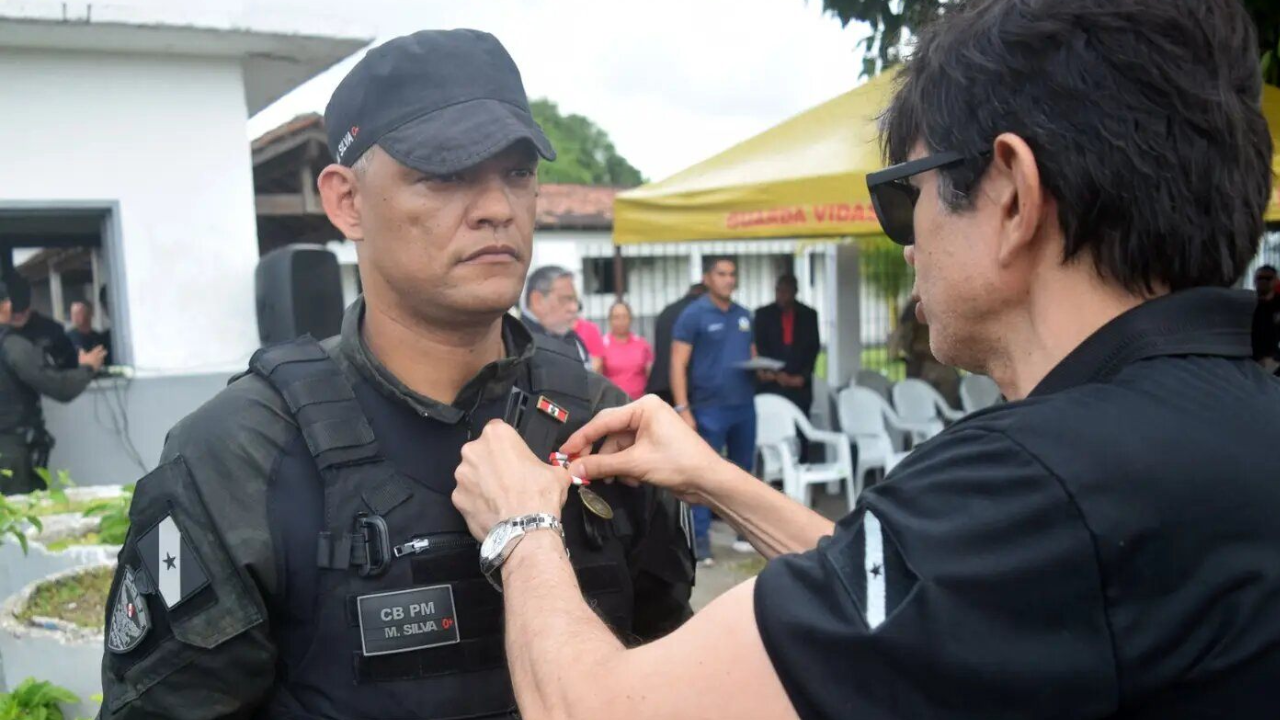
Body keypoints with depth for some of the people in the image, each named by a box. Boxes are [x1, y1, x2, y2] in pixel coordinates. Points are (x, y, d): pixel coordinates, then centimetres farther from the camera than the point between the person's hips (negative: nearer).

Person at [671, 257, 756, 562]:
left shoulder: (744, 315, 12)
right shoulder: (693, 314, -5)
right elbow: (678, 364, -8)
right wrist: (682, 408, -15)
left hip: (745, 406, 6)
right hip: (709, 408, -6)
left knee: (743, 471, 13)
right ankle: (700, 539, 5)